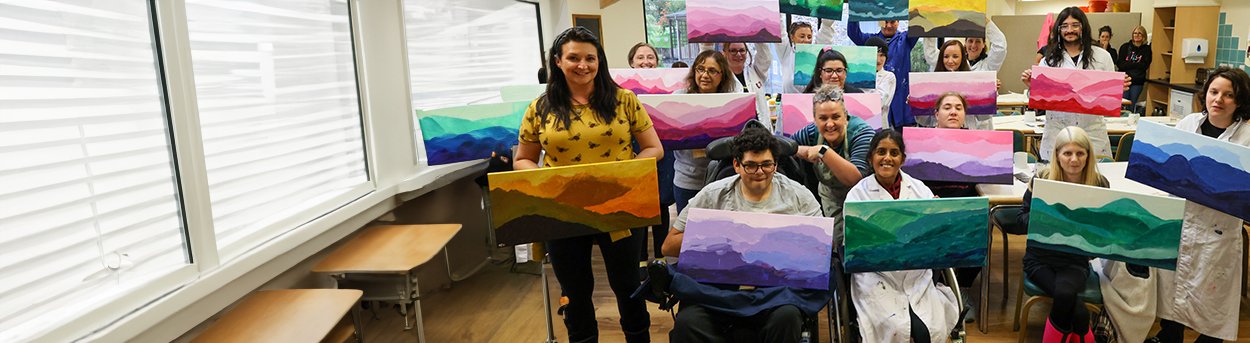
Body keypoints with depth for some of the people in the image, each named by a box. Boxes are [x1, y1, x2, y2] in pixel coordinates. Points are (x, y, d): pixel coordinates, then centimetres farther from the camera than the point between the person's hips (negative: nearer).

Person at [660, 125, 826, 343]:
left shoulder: (798, 196, 12)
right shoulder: (713, 195, 9)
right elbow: (669, 246, 7)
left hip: (776, 286, 1)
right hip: (718, 288, -1)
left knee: (786, 317, -34)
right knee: (687, 323, -31)